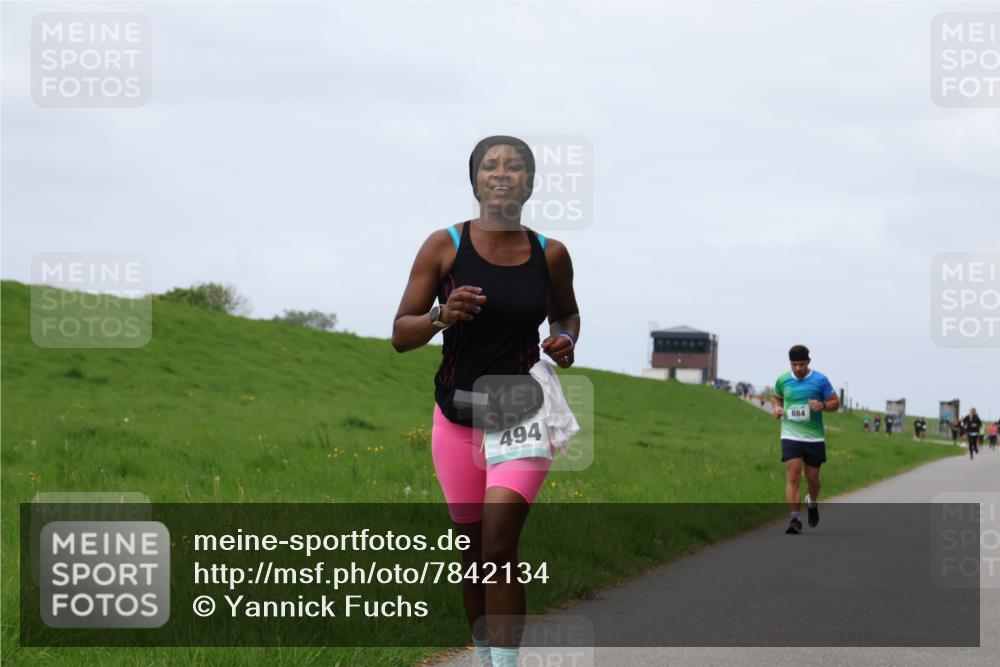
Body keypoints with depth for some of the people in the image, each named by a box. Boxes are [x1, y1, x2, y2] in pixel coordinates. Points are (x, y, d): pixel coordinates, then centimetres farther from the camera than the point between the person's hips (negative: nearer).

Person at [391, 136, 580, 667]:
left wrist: (566, 341, -2)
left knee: (499, 548, -17)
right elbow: (400, 335, -2)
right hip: (458, 418, 1)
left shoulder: (550, 255, -1)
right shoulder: (444, 247, -5)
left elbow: (565, 313, 20)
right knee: (472, 550, 10)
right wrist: (442, 315, -22)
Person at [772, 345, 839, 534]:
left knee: (812, 478, 10)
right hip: (790, 436, 0)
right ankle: (794, 519, -15)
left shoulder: (820, 380, -3)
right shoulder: (783, 380, 4)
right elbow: (776, 397, 24)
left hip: (814, 437, 0)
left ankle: (812, 503, 43)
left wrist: (822, 405, -18)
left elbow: (835, 402, 3)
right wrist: (777, 407, 1)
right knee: (793, 476, -13)